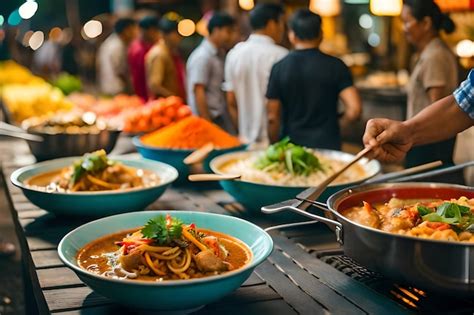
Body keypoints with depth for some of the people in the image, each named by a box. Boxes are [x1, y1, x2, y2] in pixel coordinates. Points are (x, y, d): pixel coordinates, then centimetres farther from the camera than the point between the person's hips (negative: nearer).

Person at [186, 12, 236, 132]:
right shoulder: (202, 57, -14)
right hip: (211, 118, -8)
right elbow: (198, 93, -18)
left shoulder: (220, 54, 13)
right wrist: (207, 124, -20)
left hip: (221, 118, 8)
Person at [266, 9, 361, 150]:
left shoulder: (279, 68, -2)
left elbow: (273, 118, -1)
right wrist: (339, 119, 10)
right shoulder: (335, 66, -4)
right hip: (327, 146, 0)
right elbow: (354, 109, -11)